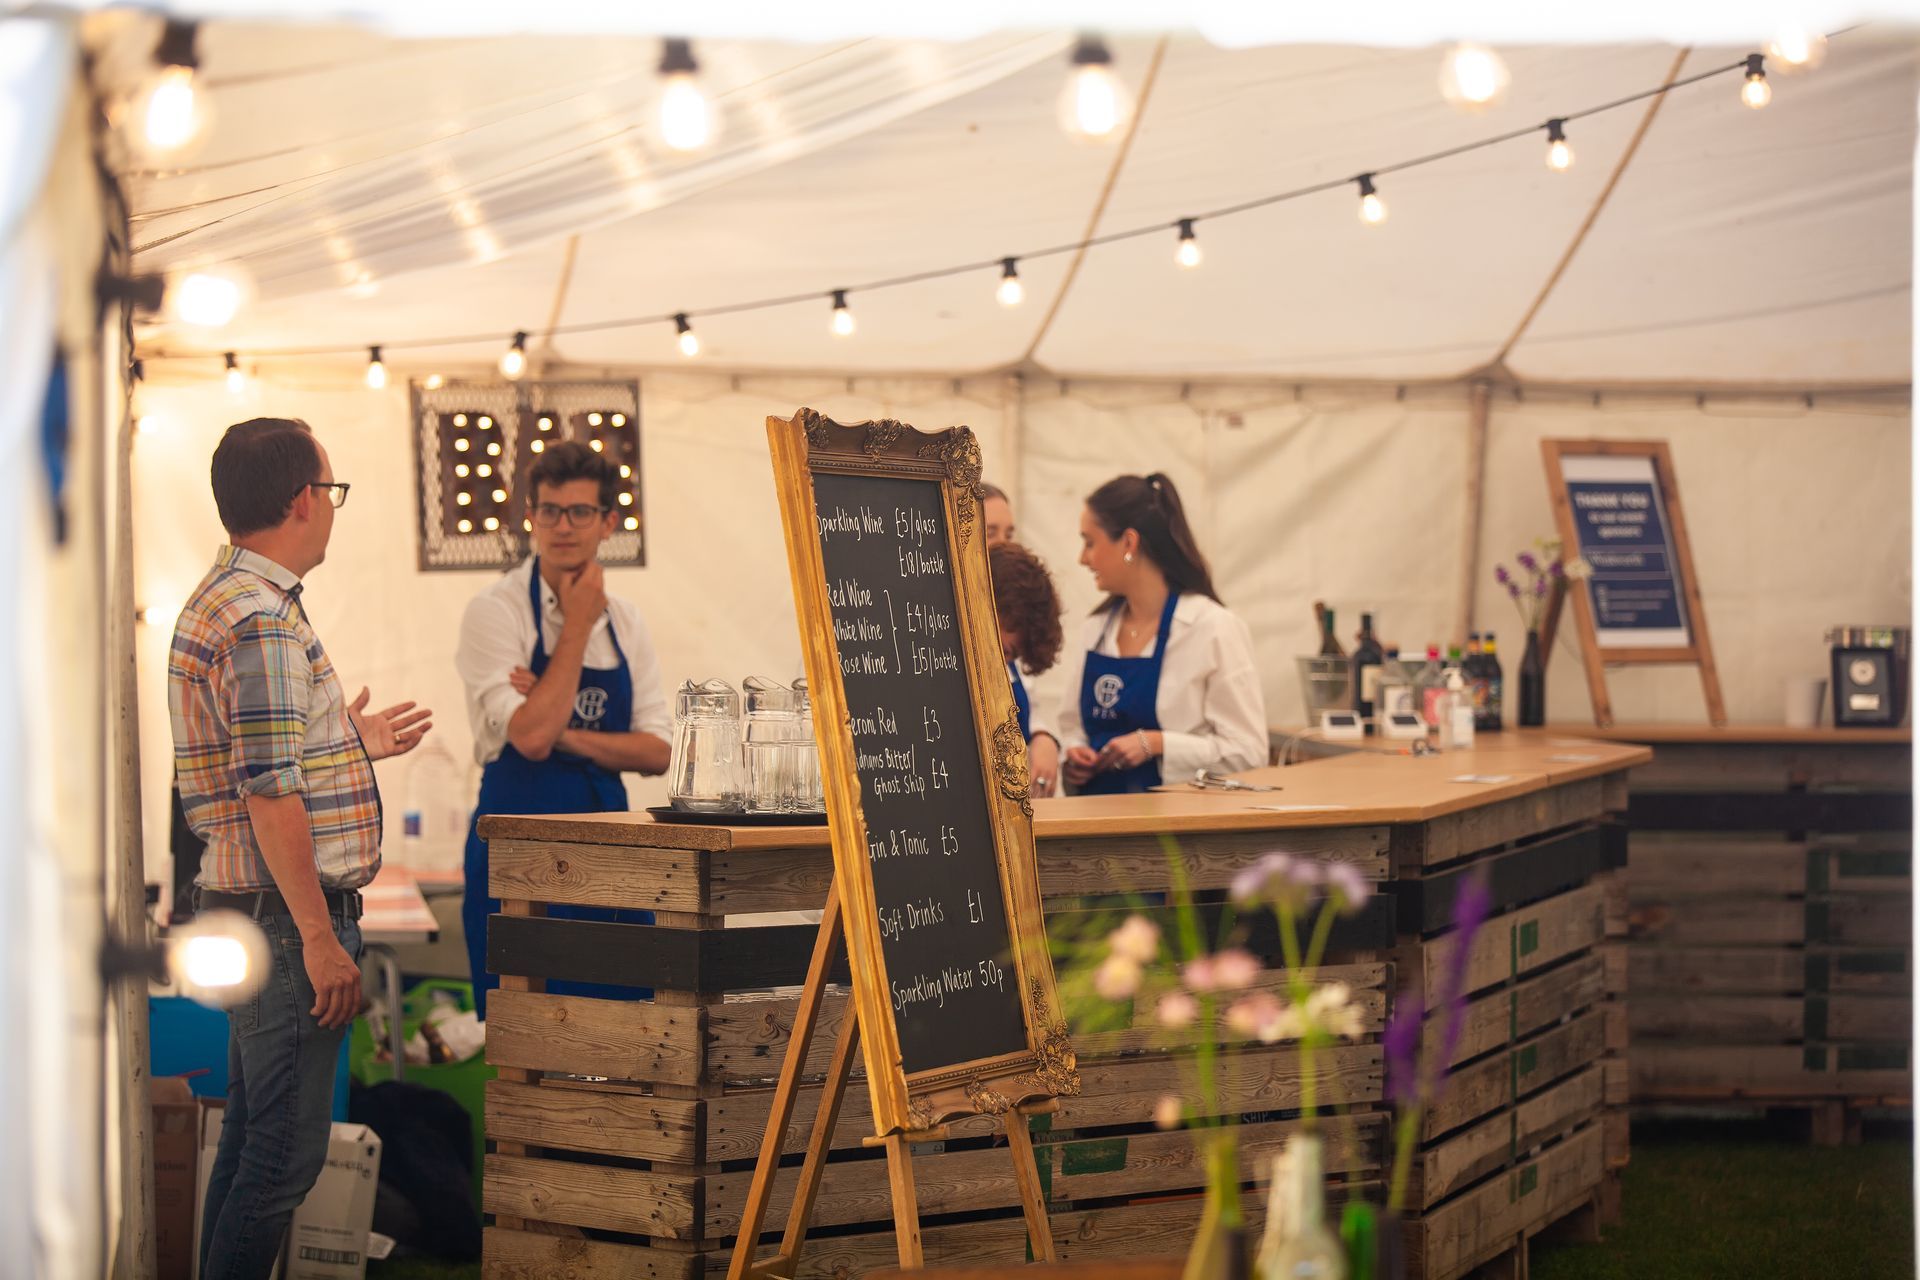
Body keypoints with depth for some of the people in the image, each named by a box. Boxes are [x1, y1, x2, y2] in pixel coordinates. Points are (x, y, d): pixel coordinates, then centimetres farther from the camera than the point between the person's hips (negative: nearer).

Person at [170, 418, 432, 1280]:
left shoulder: (224, 597, 16)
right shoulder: (263, 615, -18)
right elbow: (270, 795, -22)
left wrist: (350, 743, 30)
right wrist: (321, 939, -21)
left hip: (249, 911, 11)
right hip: (285, 916, -11)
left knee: (252, 1138, 17)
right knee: (284, 1154, -6)